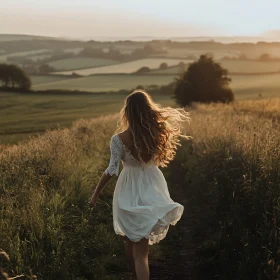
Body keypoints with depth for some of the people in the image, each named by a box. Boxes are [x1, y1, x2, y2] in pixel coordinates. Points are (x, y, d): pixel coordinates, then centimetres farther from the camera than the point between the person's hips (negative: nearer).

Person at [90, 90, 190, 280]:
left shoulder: (119, 139, -18)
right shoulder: (158, 133, -11)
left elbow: (112, 171, -16)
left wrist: (96, 194, -5)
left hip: (130, 192, -2)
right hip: (152, 189, 2)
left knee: (131, 241, 23)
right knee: (141, 248, 14)